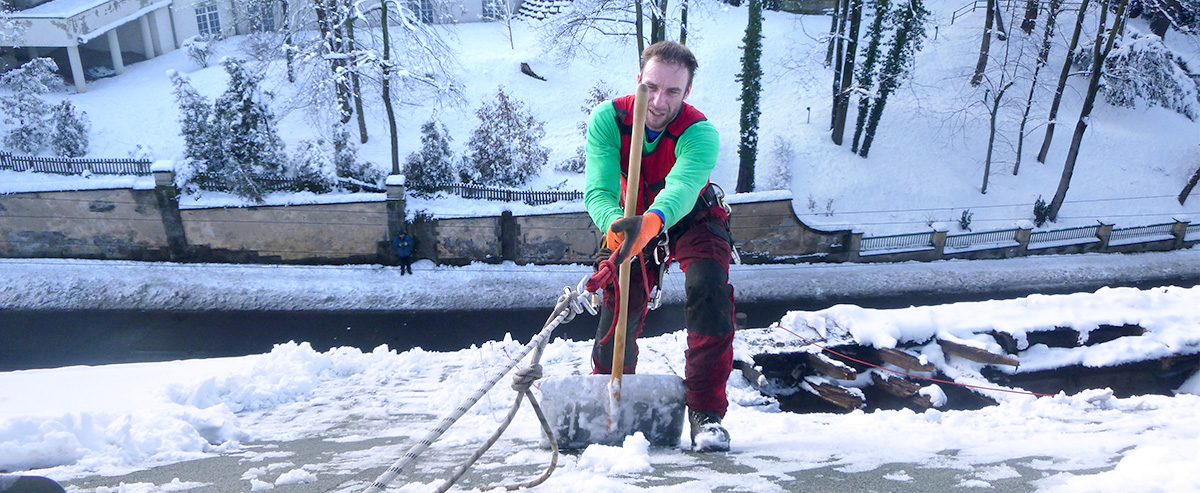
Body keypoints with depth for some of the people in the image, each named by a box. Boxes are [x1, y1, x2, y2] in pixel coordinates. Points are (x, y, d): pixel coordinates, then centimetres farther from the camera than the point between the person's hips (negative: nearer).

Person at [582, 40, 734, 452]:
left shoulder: (700, 133, -32)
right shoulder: (607, 120, -26)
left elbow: (682, 188, -52)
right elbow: (597, 189, -38)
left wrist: (650, 222, -75)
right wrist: (614, 224, -61)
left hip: (693, 221, -1)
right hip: (630, 222, 2)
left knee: (708, 288, -27)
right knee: (618, 307, -2)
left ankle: (705, 411, -16)